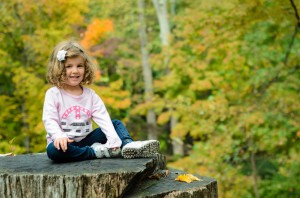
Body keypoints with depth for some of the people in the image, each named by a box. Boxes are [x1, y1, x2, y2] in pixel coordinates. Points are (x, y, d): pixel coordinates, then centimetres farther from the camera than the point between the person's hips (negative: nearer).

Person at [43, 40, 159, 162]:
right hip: (65, 143, -4)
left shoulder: (90, 94, 4)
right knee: (53, 150, -38)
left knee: (116, 123, -1)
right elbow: (49, 120, -15)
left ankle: (128, 145, -30)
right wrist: (59, 136, -35)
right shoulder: (53, 94, -7)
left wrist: (113, 139, -23)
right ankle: (97, 152, -28)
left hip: (85, 141, 4)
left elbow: (103, 118, -7)